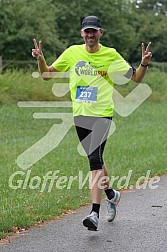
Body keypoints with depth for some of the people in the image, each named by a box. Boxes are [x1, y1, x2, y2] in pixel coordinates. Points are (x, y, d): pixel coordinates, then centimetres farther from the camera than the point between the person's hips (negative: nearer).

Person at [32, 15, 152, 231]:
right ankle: (111, 195, 41)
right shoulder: (72, 52, 6)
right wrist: (40, 59, -10)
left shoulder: (111, 55, 0)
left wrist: (144, 63, -14)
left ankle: (95, 213, -23)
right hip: (80, 115, 4)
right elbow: (47, 74, 10)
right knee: (95, 160, 15)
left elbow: (136, 78, 5)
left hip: (102, 114, -4)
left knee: (95, 159, -19)